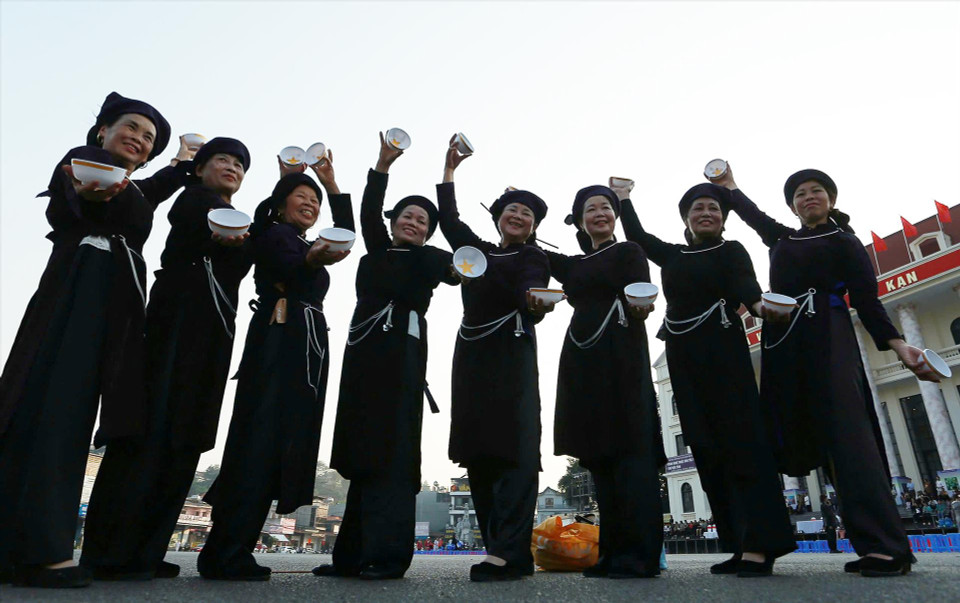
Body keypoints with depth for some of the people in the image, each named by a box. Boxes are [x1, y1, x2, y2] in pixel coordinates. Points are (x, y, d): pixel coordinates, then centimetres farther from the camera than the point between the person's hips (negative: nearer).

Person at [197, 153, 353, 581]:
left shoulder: (304, 242, 27)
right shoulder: (275, 233, 6)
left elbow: (346, 230, 22)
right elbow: (290, 269, -11)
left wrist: (330, 181, 22)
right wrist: (314, 260, -30)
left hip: (305, 348, 8)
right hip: (280, 344, -8)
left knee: (285, 444, 1)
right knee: (261, 442, -14)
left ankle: (223, 552, 5)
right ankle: (229, 557, -13)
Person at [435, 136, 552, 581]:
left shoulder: (533, 259, 7)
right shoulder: (478, 250, 23)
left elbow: (528, 296, -11)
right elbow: (449, 220, 28)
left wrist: (537, 304, -34)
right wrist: (449, 170, 30)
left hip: (511, 354, -5)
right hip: (471, 355, 6)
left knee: (513, 448, -12)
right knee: (477, 451, 1)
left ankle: (508, 552, -14)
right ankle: (504, 551, 6)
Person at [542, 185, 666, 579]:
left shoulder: (629, 252, 7)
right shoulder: (572, 265, 21)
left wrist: (640, 308, -26)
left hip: (620, 356, -5)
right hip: (582, 359, 6)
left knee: (629, 448, -9)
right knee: (597, 453, 4)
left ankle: (640, 554, -6)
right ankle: (613, 552, 11)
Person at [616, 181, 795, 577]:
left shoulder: (731, 251, 8)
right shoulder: (672, 255, 19)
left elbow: (744, 283, -9)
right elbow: (636, 235, 30)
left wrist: (759, 304, -29)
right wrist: (623, 198, 38)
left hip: (722, 349, -4)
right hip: (682, 355, 5)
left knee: (740, 439, -11)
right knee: (706, 447, 2)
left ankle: (759, 546, -10)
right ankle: (738, 546, 8)